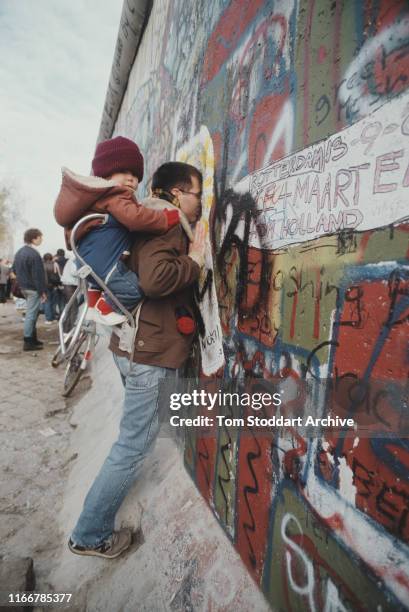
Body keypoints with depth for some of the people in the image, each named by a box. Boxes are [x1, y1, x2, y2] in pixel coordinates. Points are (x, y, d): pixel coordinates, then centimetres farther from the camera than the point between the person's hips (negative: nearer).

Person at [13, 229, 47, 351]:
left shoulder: (19, 252, 12)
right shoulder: (34, 254, -20)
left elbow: (14, 269, 18)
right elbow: (38, 275, -22)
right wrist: (42, 291, -18)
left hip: (24, 287, 10)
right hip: (33, 288, -10)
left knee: (31, 313, 18)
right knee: (31, 314, -5)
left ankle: (32, 338, 26)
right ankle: (28, 342, 0)